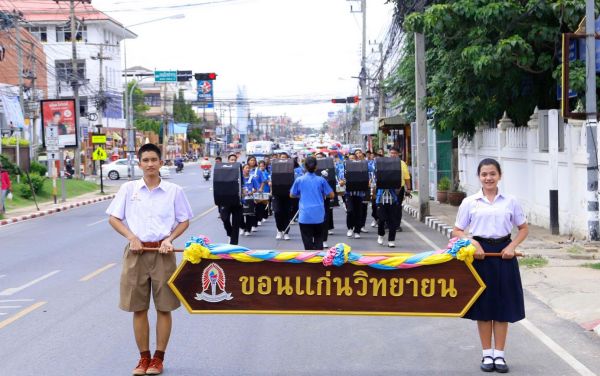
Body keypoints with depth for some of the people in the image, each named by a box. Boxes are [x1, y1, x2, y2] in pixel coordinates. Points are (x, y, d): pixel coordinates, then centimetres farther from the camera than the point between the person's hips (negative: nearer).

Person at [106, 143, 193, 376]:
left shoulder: (174, 190, 2)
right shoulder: (129, 189, 3)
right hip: (136, 252, 1)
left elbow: (184, 221, 8)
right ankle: (144, 357, 17)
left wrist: (169, 239, -8)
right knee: (138, 308, 5)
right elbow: (113, 218, 6)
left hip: (162, 253, -1)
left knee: (164, 308, 2)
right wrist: (131, 237, -8)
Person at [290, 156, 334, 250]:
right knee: (318, 240, 14)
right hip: (318, 215, 1)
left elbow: (292, 195, 8)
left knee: (307, 242, 3)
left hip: (305, 216, -1)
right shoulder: (321, 180, -2)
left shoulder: (299, 180, -2)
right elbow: (331, 195, 2)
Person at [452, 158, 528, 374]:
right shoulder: (470, 202, 0)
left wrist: (512, 246, -6)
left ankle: (499, 354, 15)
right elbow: (457, 231, 4)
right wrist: (473, 243, -13)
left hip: (503, 254, 1)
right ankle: (487, 354, 15)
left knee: (503, 305, 5)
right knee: (483, 305, 5)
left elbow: (523, 228, 11)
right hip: (480, 254, -1)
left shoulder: (510, 202, 3)